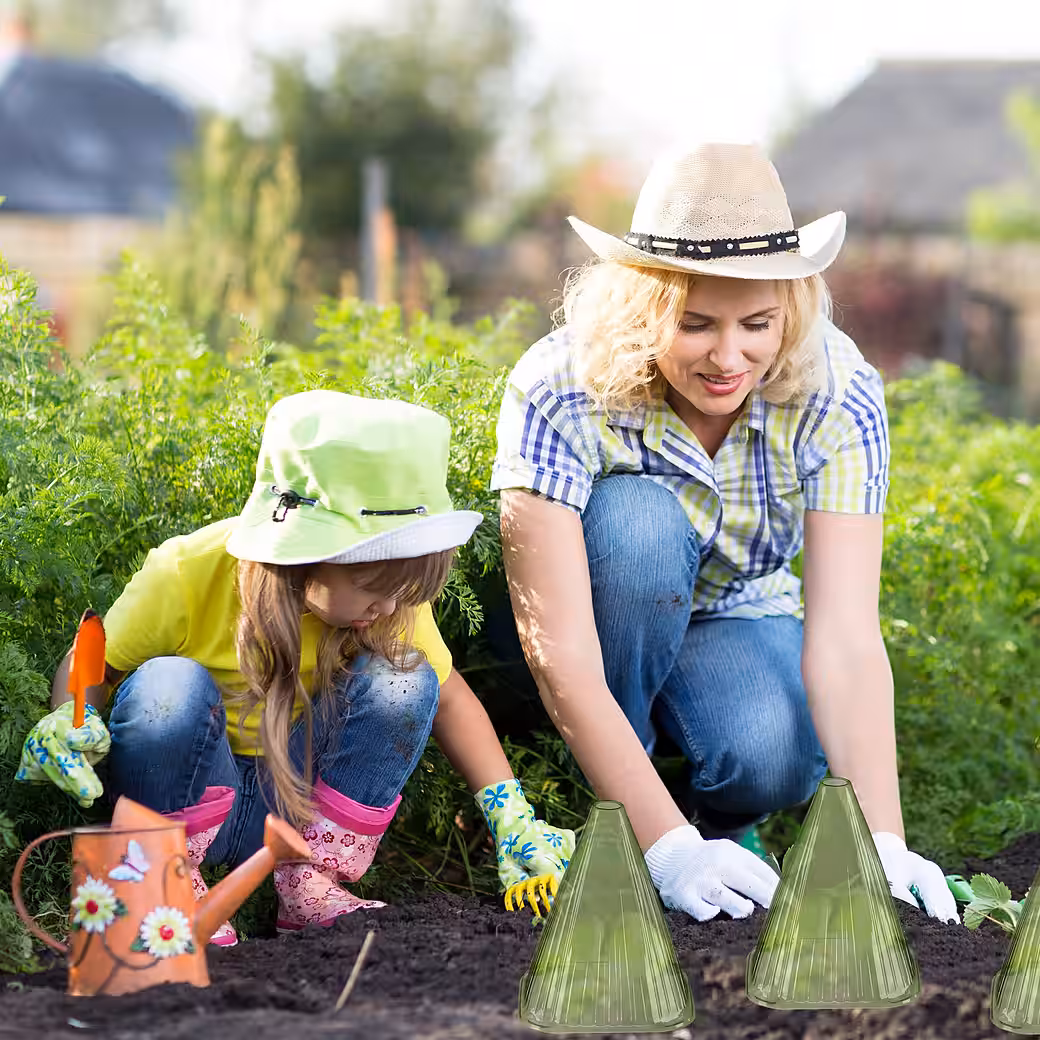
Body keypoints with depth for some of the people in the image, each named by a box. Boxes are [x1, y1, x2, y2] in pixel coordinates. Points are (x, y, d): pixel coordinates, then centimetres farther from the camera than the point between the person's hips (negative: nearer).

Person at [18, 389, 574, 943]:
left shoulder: (389, 588, -13)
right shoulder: (187, 575, -22)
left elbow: (449, 696, 0)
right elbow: (93, 666, -8)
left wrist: (511, 815, -10)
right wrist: (70, 722, -31)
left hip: (298, 798, 3)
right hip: (189, 792, -3)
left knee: (404, 681, -22)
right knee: (170, 687, -35)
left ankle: (311, 887, -10)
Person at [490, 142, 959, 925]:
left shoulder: (837, 395, -25)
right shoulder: (559, 394, -31)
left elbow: (846, 639, -30)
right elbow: (560, 658, -36)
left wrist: (881, 843, -43)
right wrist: (670, 849, -44)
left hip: (735, 616, 1)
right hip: (600, 625, -1)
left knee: (775, 757, -33)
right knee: (636, 518, -35)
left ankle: (722, 817, 4)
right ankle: (603, 817, -15)